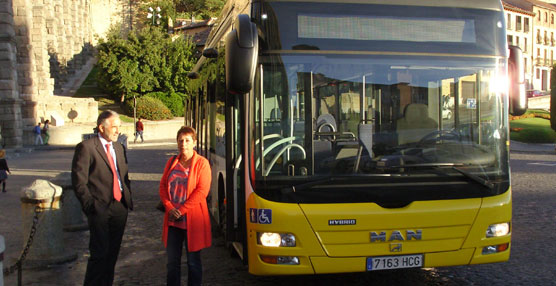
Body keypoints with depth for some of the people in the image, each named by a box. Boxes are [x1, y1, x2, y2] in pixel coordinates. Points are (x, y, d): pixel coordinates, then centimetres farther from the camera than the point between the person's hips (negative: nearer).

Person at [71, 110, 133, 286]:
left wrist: (128, 199, 11)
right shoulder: (86, 147, -9)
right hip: (100, 209, -6)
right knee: (99, 253, -2)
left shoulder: (119, 147, 14)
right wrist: (91, 205, -13)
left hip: (120, 208, 7)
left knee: (113, 252, 14)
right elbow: (79, 182, -11)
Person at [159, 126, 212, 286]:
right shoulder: (172, 162, 11)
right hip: (172, 220, 5)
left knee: (193, 261, 7)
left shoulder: (202, 163, -5)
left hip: (192, 220, -4)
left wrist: (182, 210, -15)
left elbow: (202, 191, -13)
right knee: (172, 261, 12)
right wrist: (169, 207, -7)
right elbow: (162, 186, 9)